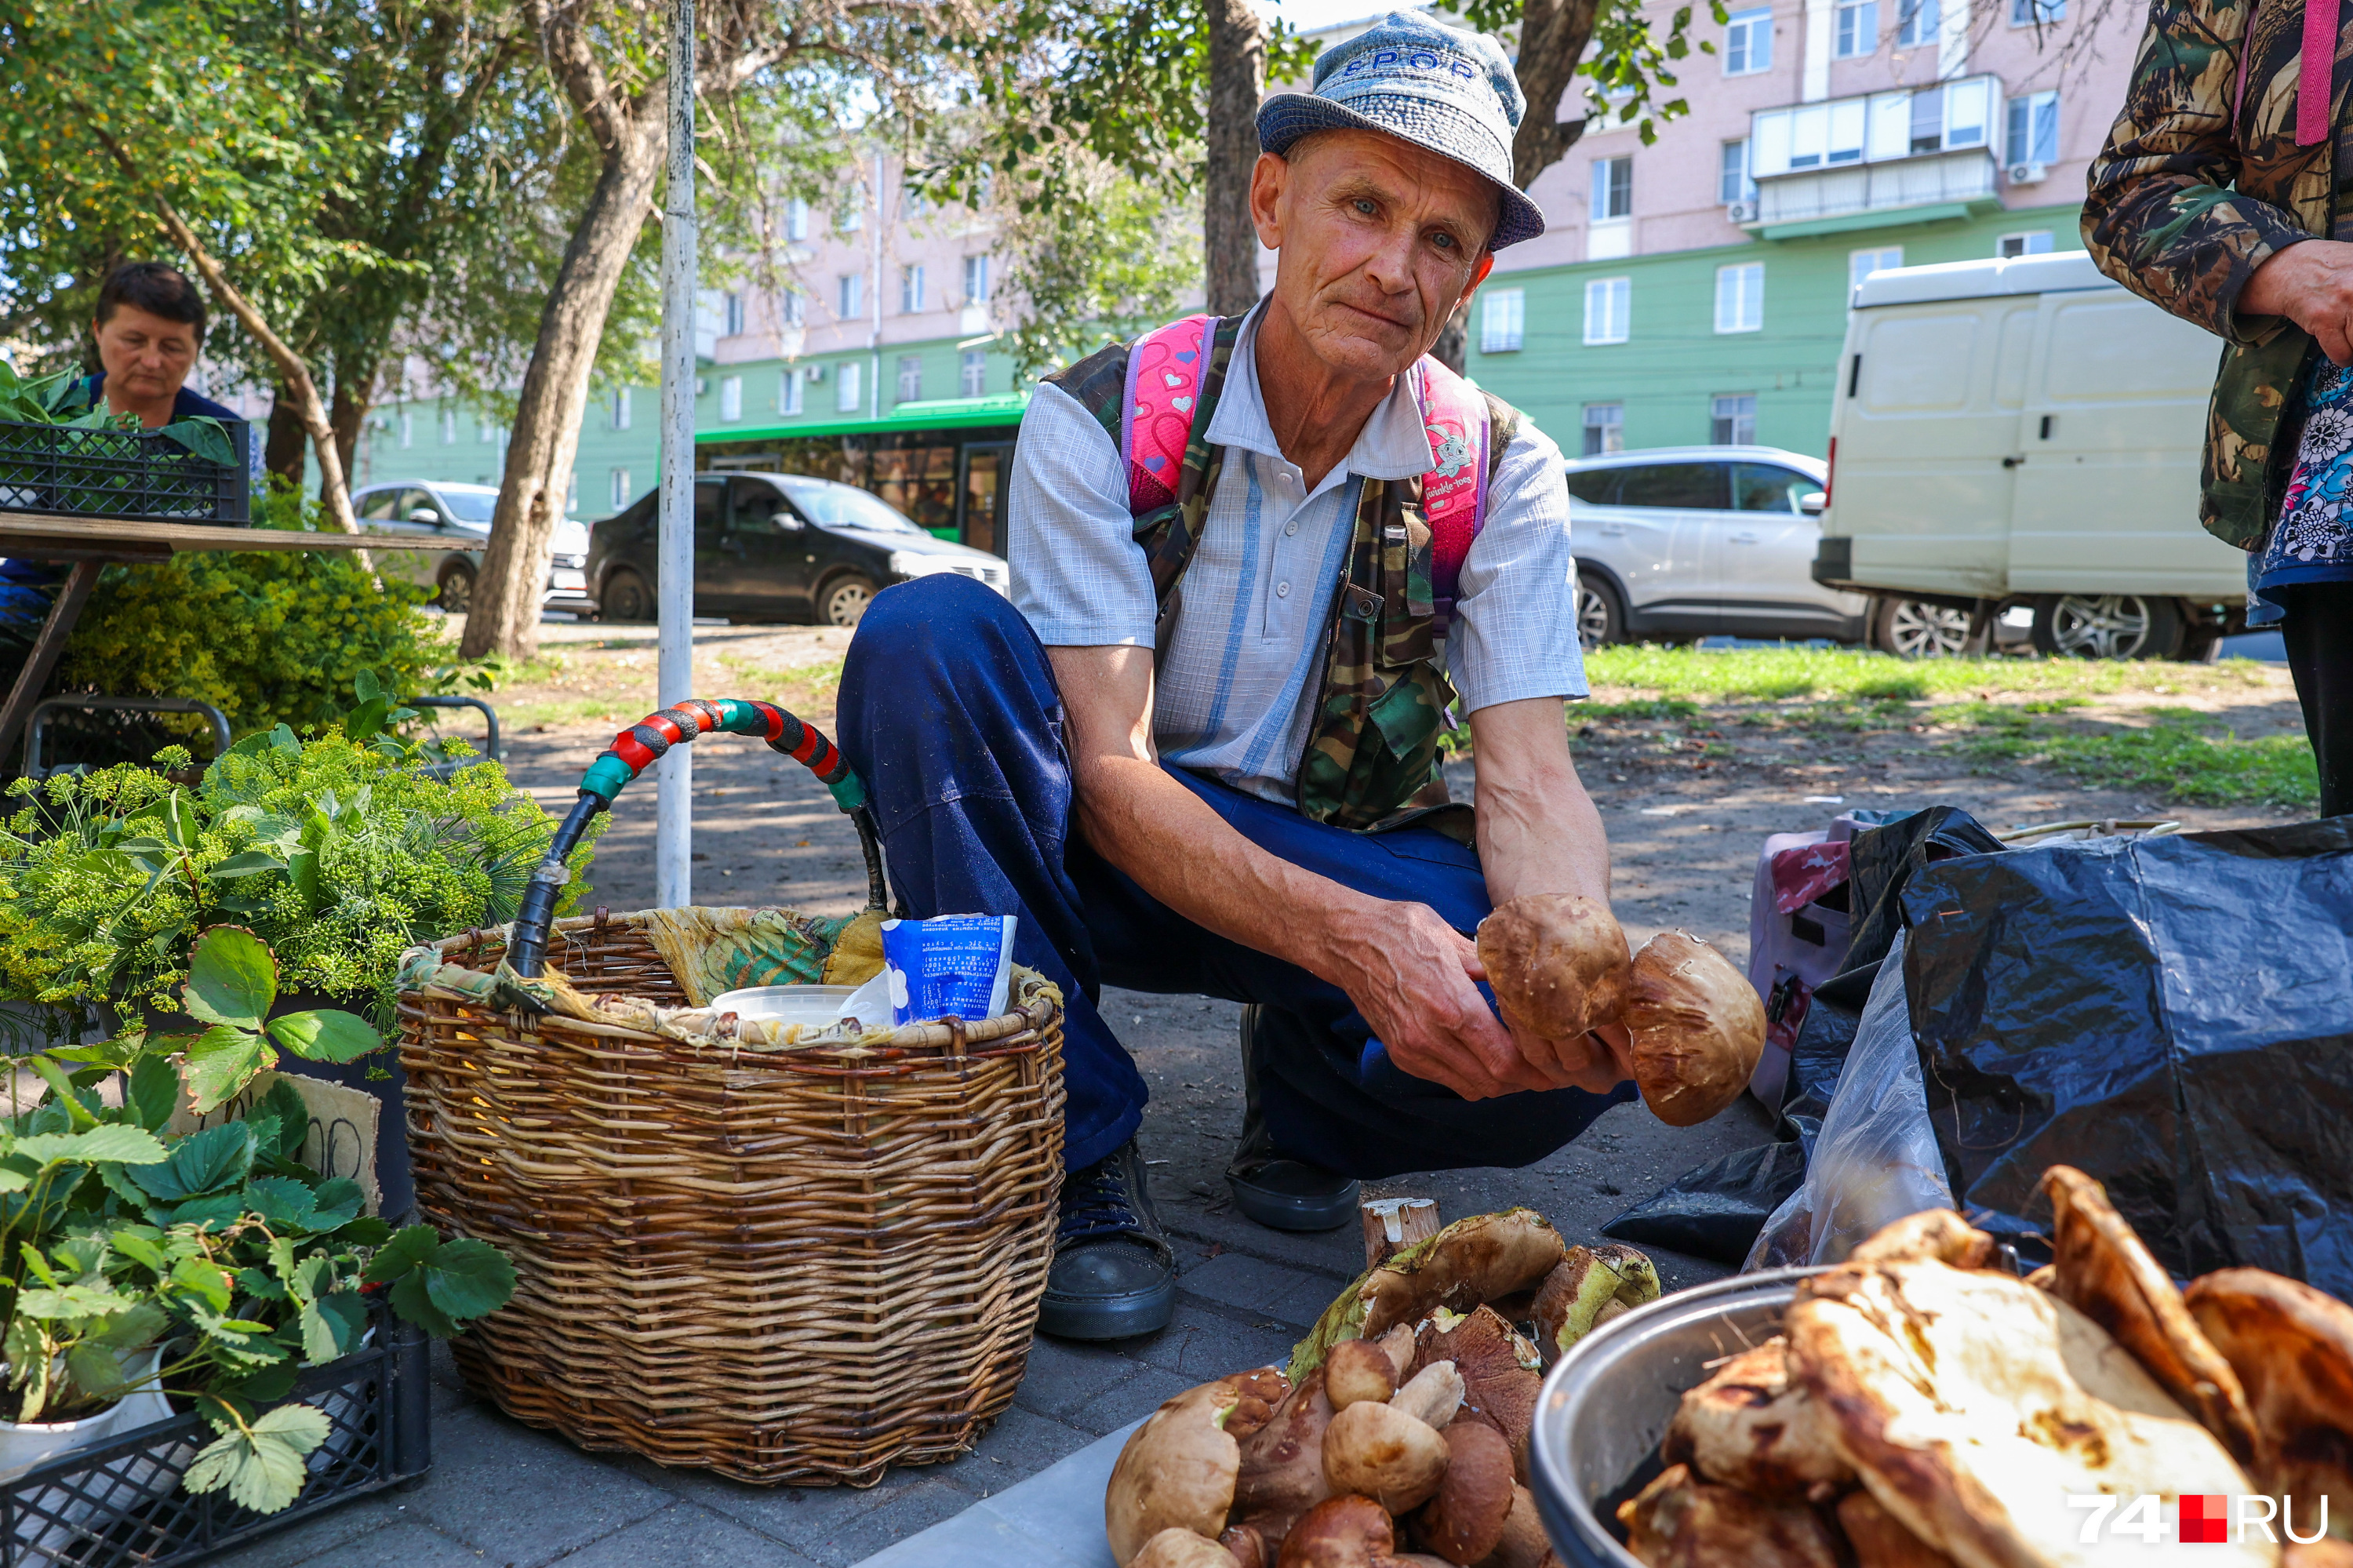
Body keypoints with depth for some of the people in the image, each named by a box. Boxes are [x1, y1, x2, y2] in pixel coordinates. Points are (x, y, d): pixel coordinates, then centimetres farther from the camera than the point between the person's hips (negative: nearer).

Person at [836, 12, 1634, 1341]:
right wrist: (1345, 937, -39)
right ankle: (1079, 1146, -18)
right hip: (1108, 858, -1)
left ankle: (1305, 1094, 7)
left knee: (1601, 1029, -28)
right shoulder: (1098, 424, -15)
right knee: (928, 634, -30)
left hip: (1350, 868, 1)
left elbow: (1530, 784, -15)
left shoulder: (1501, 475, -8)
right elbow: (1110, 775, -23)